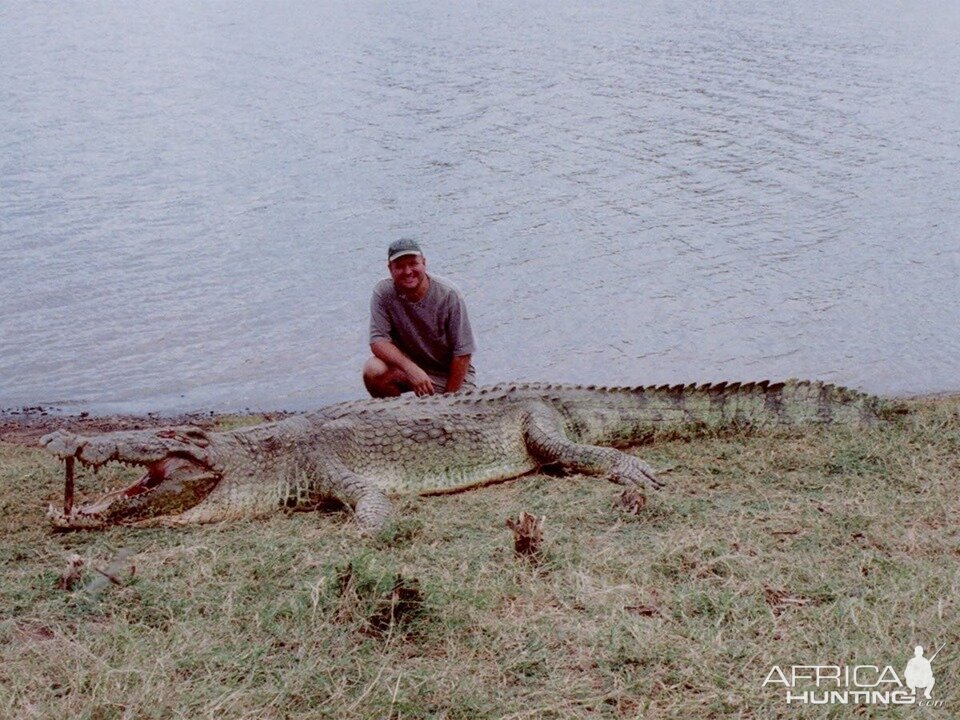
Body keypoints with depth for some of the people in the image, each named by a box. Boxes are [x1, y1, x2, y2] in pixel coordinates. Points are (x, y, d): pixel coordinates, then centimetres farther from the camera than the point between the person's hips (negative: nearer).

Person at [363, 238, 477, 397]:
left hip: (451, 372, -1)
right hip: (408, 363, 1)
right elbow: (378, 341, -20)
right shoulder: (383, 293, -14)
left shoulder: (448, 294, -18)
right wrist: (411, 369, -35)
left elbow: (462, 353, -14)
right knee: (373, 371, -28)